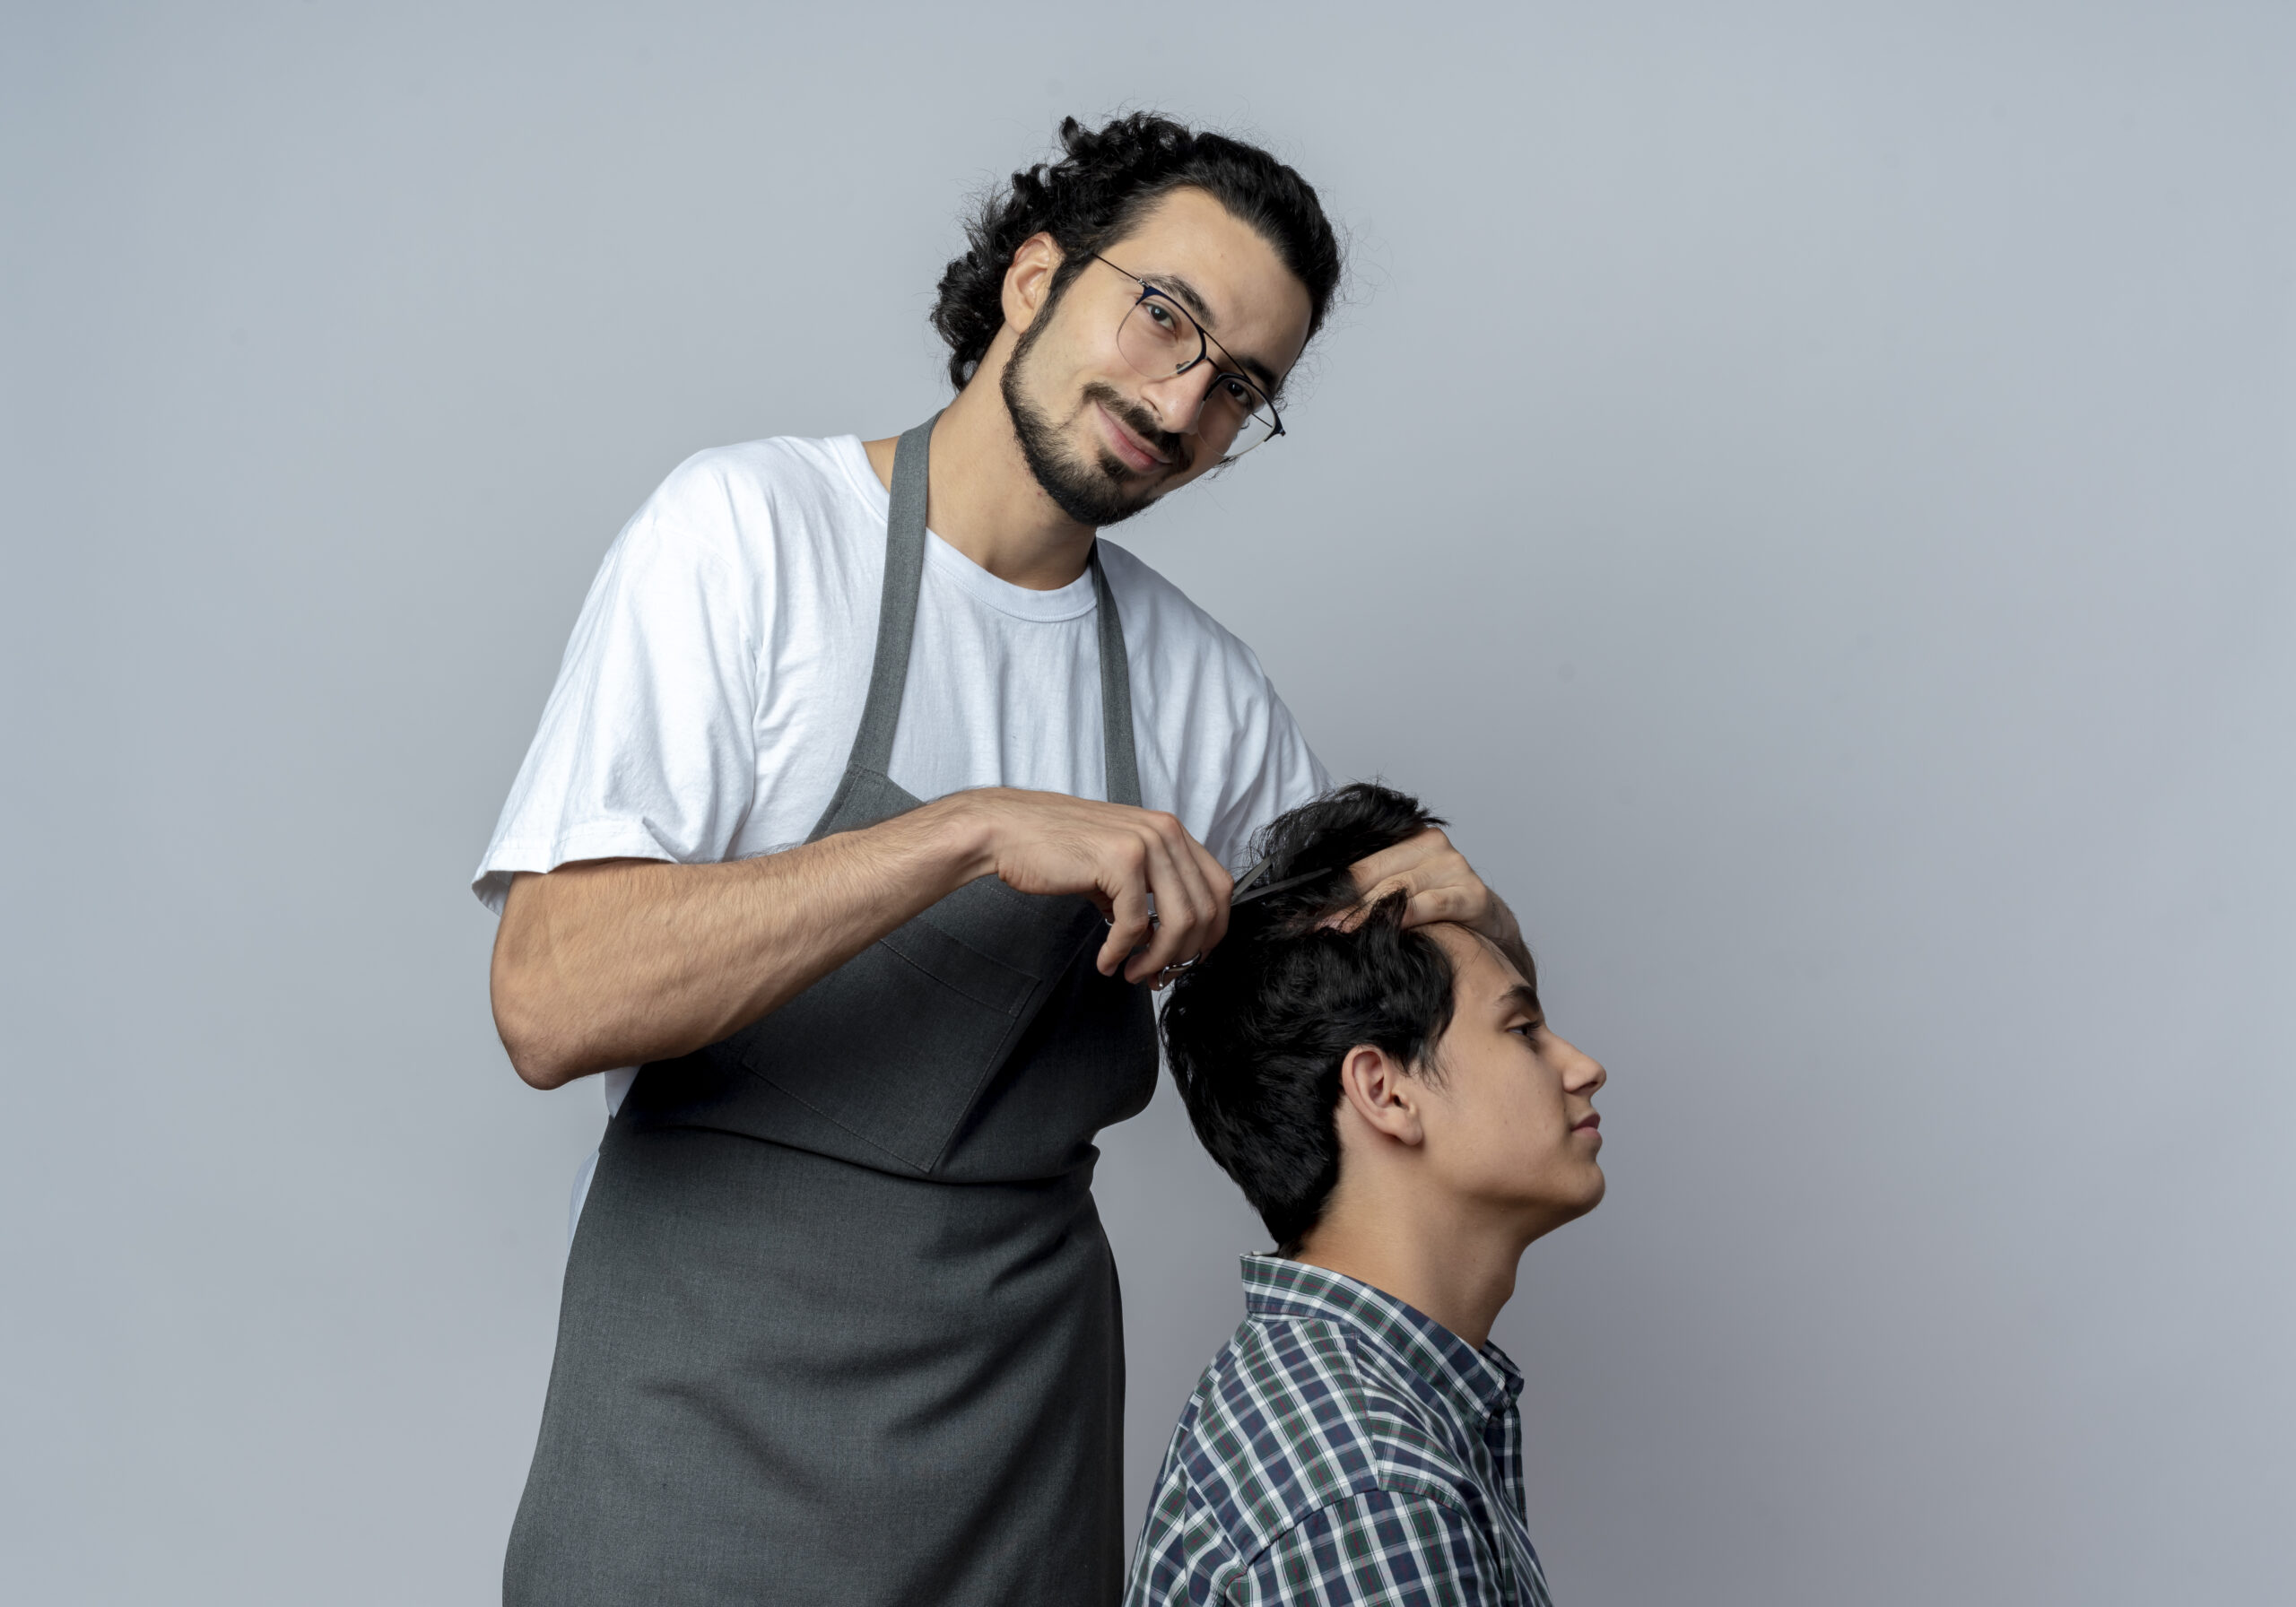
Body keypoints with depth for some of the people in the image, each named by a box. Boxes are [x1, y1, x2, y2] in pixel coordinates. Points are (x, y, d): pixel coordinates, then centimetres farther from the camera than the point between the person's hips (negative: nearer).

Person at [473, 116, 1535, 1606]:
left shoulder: (1199, 682, 4)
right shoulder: (754, 525, -10)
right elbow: (552, 1001, -21)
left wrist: (1457, 914, -7)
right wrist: (976, 826, -27)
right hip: (718, 1413, -4)